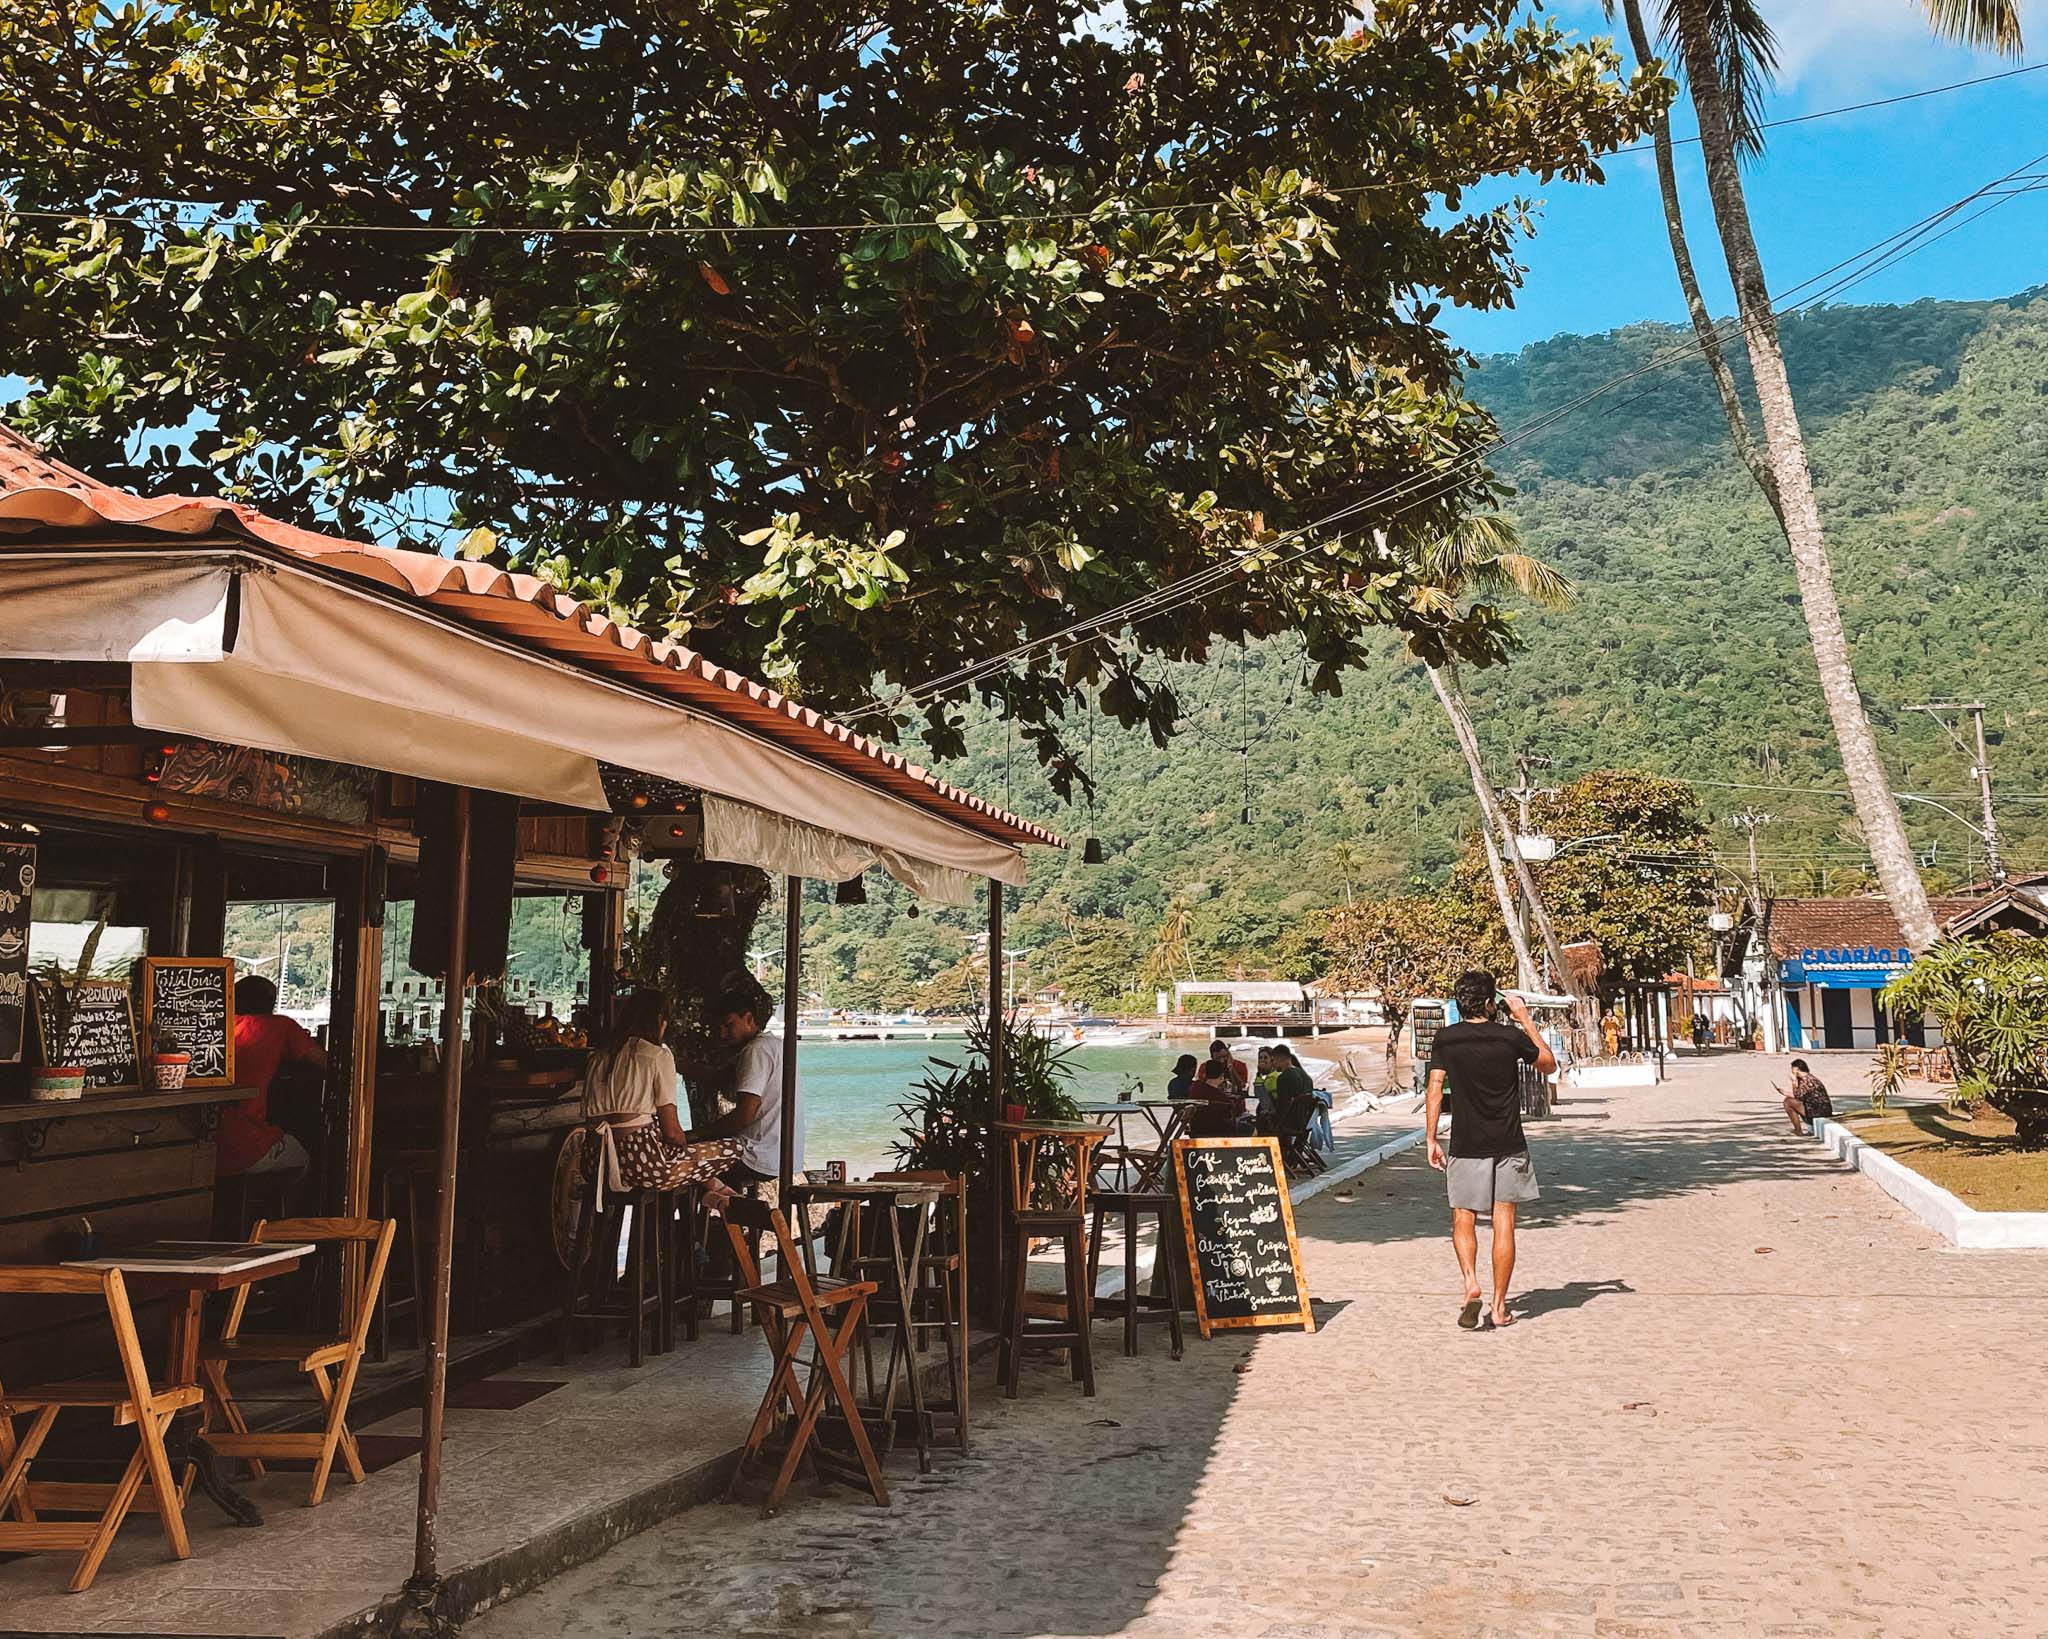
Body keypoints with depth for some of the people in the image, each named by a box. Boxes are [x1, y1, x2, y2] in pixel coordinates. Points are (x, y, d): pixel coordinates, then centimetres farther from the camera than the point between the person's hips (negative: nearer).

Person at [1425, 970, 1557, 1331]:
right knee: (1504, 1223, 5)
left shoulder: (1446, 1039, -4)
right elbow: (1549, 1064, 11)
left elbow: (1435, 1089, -6)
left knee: (1463, 1220, 11)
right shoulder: (1510, 1036, -5)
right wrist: (1525, 1019, 14)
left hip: (1465, 1146, 0)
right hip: (1508, 1146, 0)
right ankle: (1499, 1306, 8)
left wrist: (1431, 1139, 1)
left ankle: (1471, 1283, -11)